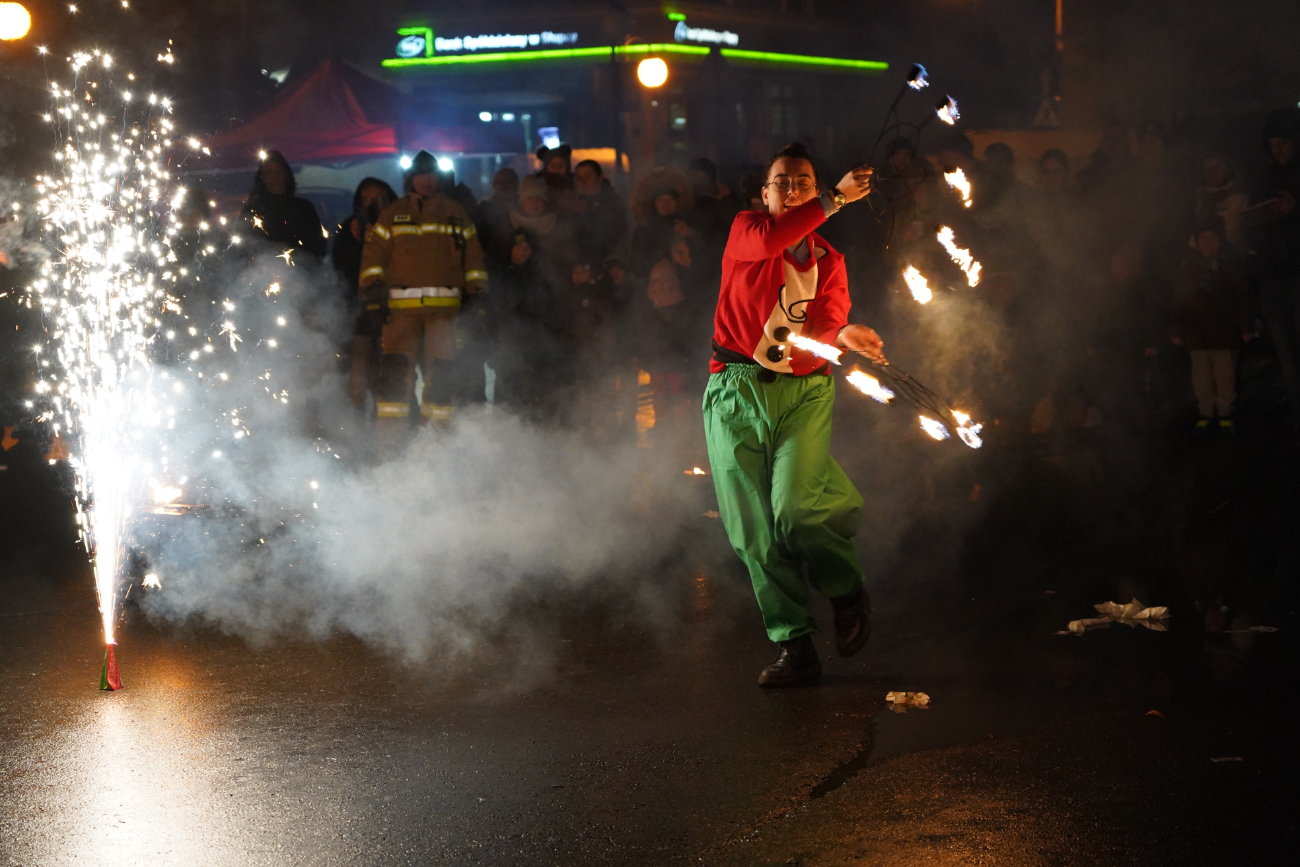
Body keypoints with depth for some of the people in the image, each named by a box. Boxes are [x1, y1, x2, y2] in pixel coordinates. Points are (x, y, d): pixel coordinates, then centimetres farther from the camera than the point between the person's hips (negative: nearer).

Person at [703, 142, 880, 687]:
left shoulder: (828, 261, 14)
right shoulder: (745, 230, 7)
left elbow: (828, 320, -4)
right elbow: (766, 241, -19)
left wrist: (842, 334, -28)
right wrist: (835, 200, -21)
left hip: (803, 392, 0)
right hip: (737, 390, 0)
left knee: (794, 508, -21)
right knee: (753, 530, -3)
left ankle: (846, 592, 7)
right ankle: (794, 647, 6)